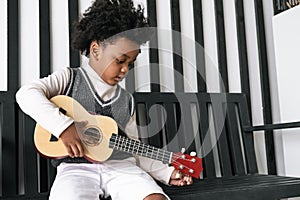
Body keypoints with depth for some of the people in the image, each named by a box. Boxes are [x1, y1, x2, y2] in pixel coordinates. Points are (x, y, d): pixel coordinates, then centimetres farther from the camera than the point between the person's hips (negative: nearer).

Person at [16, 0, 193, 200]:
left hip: (120, 164, 4)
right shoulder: (70, 79, 6)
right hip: (77, 166, -3)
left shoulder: (127, 100, 17)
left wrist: (167, 172, 8)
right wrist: (63, 125, -24)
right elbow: (26, 94, -11)